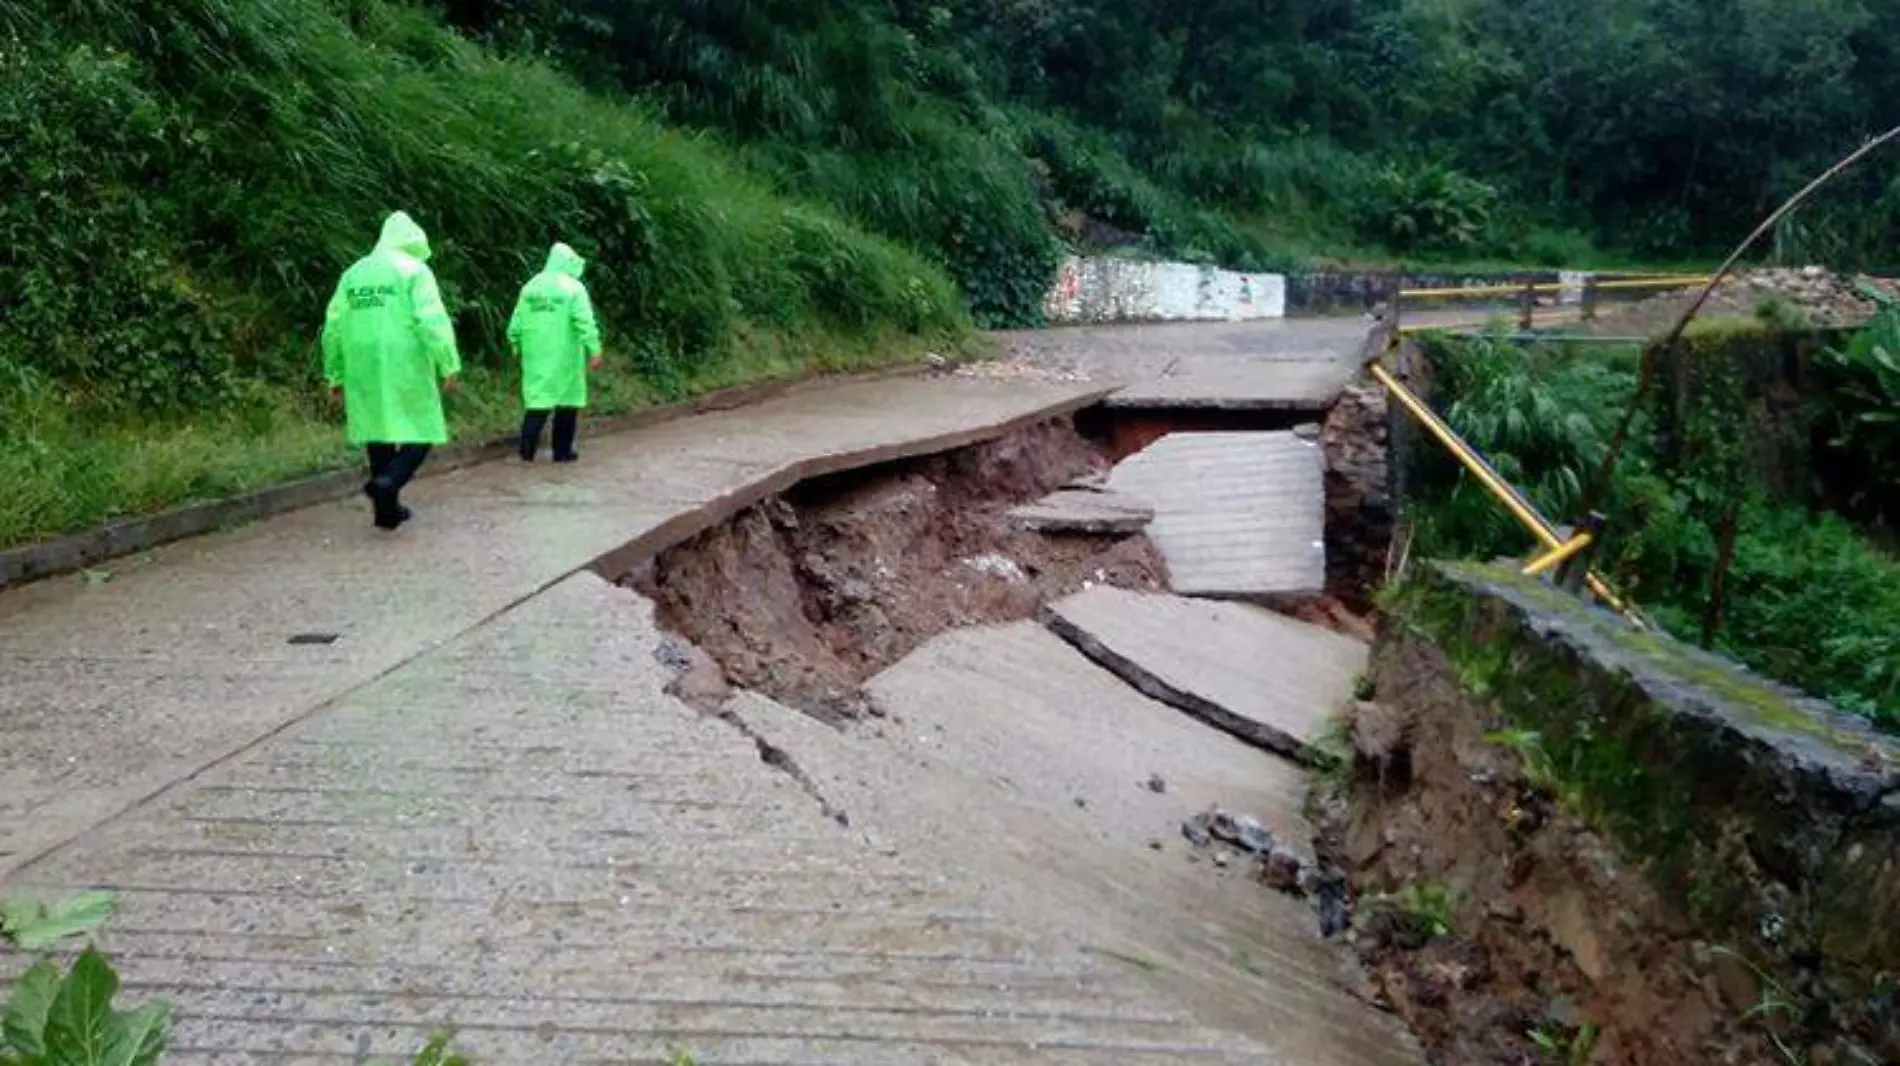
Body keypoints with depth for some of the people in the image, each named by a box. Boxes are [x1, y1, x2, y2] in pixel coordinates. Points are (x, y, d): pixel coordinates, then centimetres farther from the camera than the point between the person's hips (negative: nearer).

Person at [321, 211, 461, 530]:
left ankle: (387, 507, 17)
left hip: (363, 372, 6)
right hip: (406, 369, -6)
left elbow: (333, 327, 15)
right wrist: (449, 366, -11)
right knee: (421, 433, 0)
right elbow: (433, 321, -13)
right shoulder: (414, 270, -2)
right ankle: (387, 482, -24)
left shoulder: (353, 273, 15)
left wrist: (336, 375, 21)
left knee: (379, 433, 14)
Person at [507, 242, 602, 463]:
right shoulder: (573, 288, -7)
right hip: (564, 357, -4)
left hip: (536, 357, 4)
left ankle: (527, 448, -6)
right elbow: (585, 323, -14)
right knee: (567, 400, 7)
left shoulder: (530, 287, 9)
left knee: (537, 398, 6)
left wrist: (517, 346, 21)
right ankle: (562, 451, 10)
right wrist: (594, 351, -14)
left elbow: (516, 324, 10)